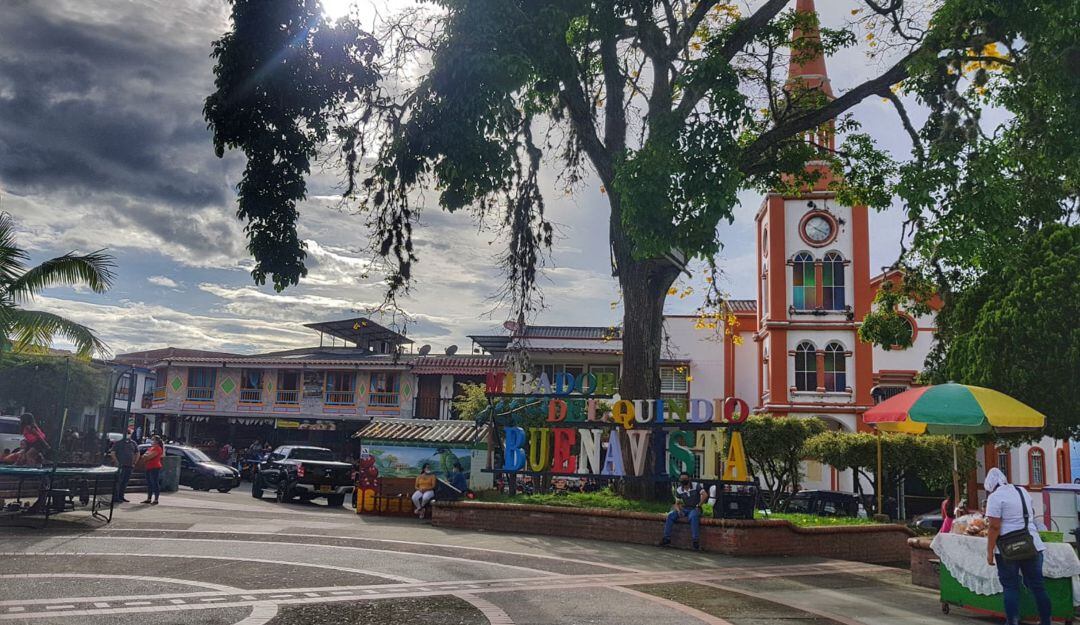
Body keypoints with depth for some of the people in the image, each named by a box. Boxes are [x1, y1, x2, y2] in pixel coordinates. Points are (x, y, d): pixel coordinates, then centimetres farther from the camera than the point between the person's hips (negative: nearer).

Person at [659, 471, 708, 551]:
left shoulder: (696, 485, -7)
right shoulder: (679, 490, 5)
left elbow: (705, 495, -17)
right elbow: (677, 503, 8)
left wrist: (698, 505, -20)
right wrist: (679, 511, -13)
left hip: (695, 509, -4)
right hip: (685, 509, 4)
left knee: (693, 517, -39)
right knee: (670, 515, -18)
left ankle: (696, 541, -35)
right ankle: (667, 538, -14)